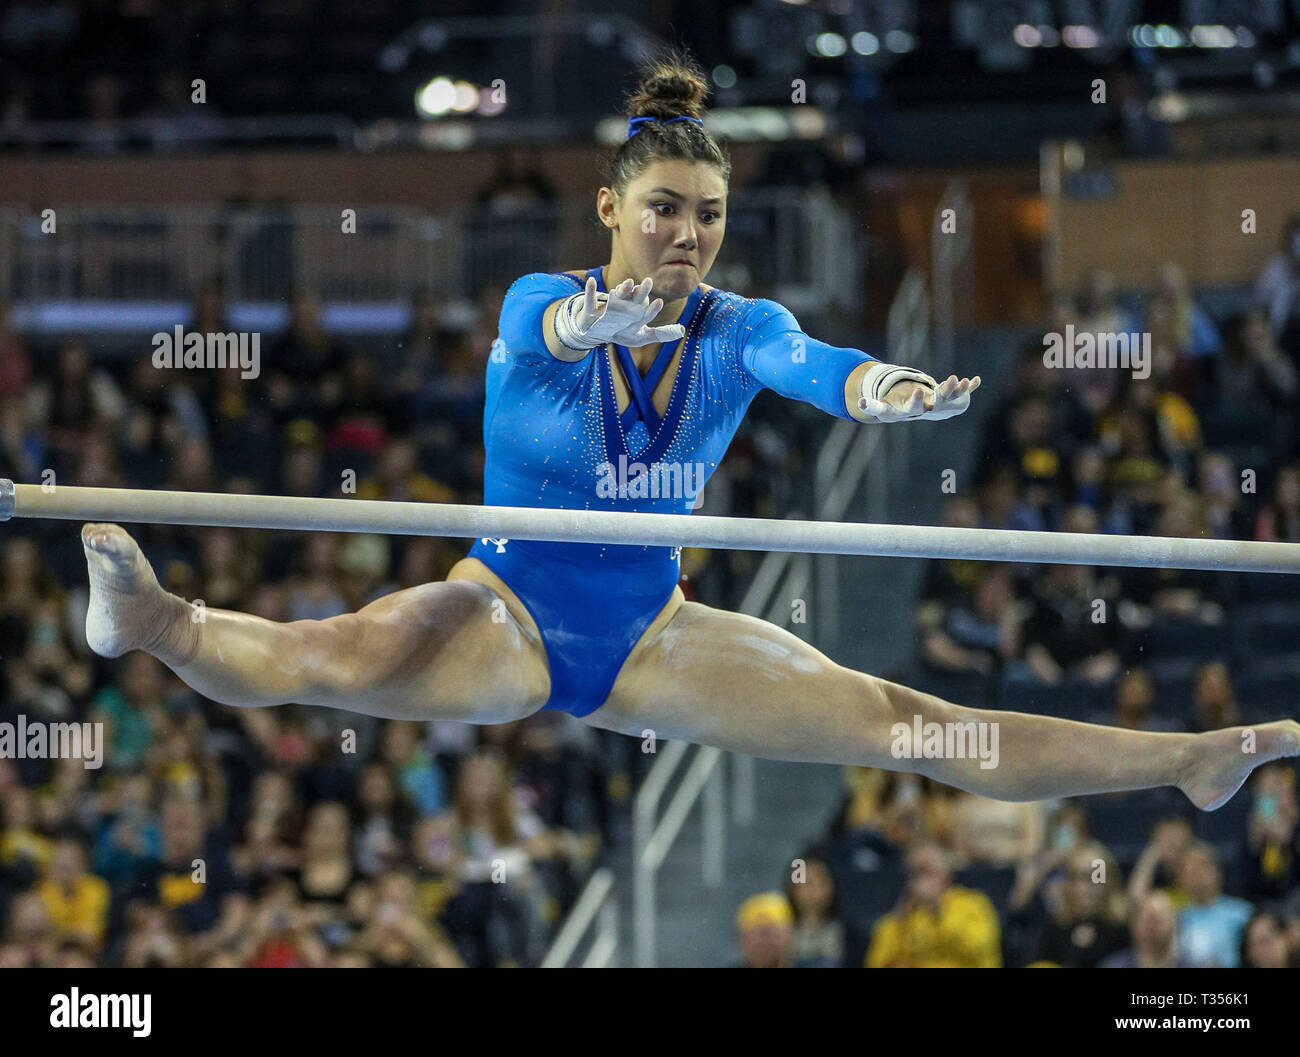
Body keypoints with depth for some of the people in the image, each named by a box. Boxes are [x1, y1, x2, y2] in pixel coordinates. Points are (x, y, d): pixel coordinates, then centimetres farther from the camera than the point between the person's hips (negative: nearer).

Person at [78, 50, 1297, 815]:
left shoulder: (735, 328, -5)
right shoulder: (540, 303, -13)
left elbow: (804, 362, -29)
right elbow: (551, 330, -39)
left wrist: (883, 390, -53)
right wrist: (593, 320, -65)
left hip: (650, 633, 3)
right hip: (506, 609, -3)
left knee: (905, 726, -6)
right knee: (339, 657, -36)